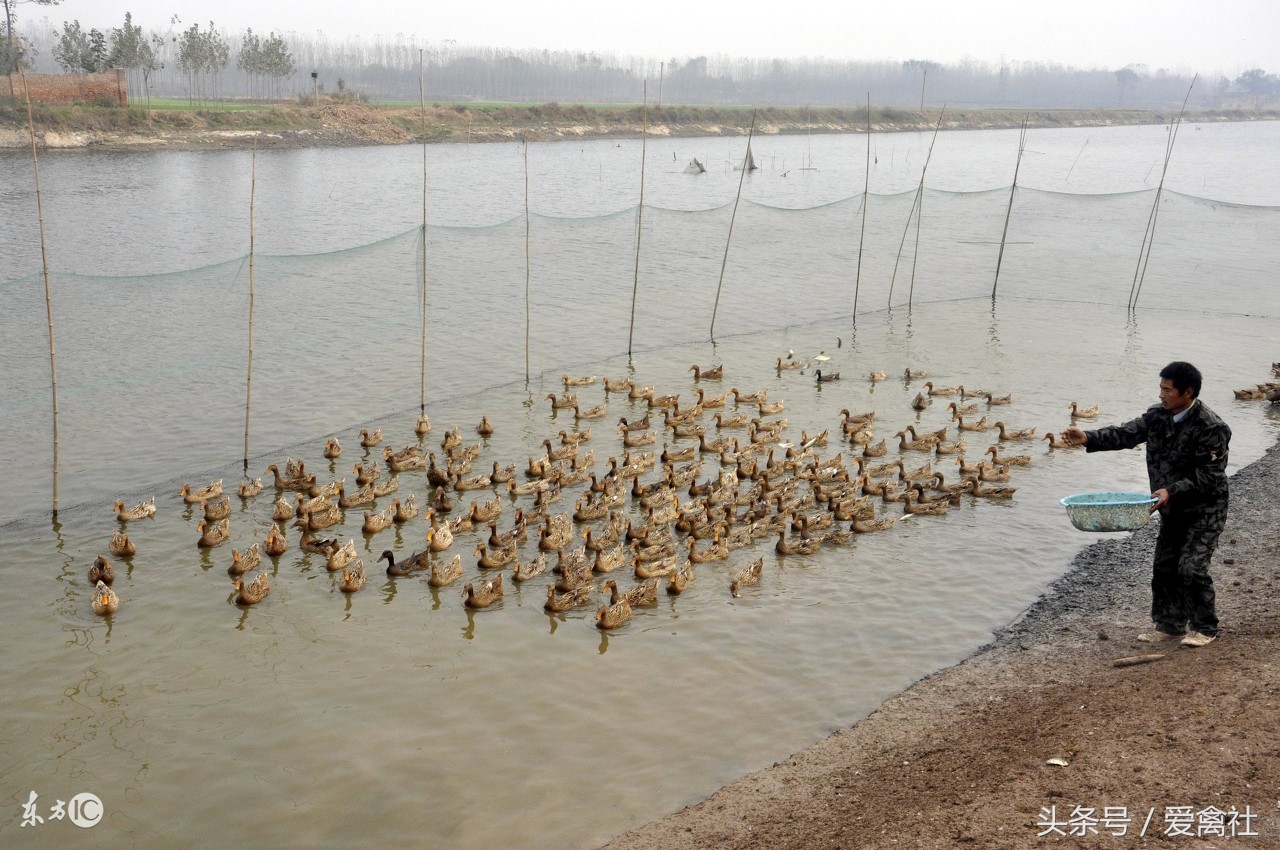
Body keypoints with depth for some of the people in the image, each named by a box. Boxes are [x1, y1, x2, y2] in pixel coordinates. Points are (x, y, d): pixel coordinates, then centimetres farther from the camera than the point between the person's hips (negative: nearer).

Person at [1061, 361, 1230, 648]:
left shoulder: (1211, 428, -22)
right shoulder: (1158, 415, -1)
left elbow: (1210, 475, -23)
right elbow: (1126, 434, -4)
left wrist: (1172, 491, -30)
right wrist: (1088, 439, -18)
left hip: (1204, 509, -8)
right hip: (1173, 509, 8)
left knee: (1191, 567, -12)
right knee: (1164, 566, 10)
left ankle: (1204, 628, 6)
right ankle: (1169, 625, 24)